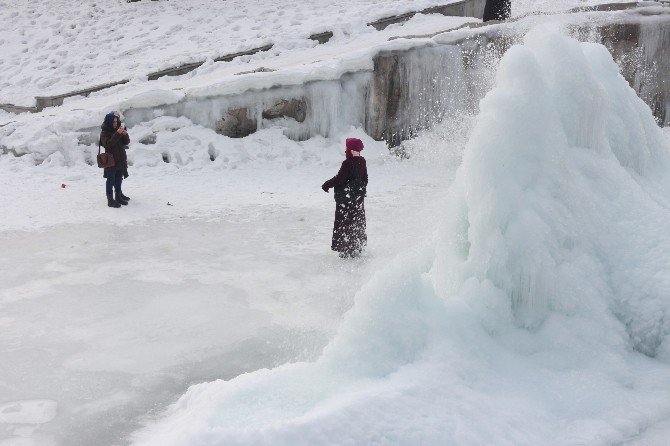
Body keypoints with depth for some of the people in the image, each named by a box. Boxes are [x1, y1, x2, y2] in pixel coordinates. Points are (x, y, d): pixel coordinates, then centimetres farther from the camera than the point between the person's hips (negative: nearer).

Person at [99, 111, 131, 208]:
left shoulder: (119, 129, 9)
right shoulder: (104, 132, -10)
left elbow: (126, 142, 9)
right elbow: (108, 143, -25)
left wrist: (125, 135, -12)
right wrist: (118, 134, -29)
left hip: (121, 160, 6)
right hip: (111, 161, -6)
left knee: (119, 179, 15)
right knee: (111, 180, -4)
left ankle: (118, 196, 26)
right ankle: (110, 200, -3)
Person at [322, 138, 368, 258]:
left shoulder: (348, 163, -21)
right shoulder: (362, 161, 4)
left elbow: (339, 179, -20)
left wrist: (327, 185, -5)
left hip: (346, 198, -8)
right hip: (359, 198, 8)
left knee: (345, 223, 0)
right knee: (358, 222, 16)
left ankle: (347, 250, 2)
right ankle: (358, 248, 25)